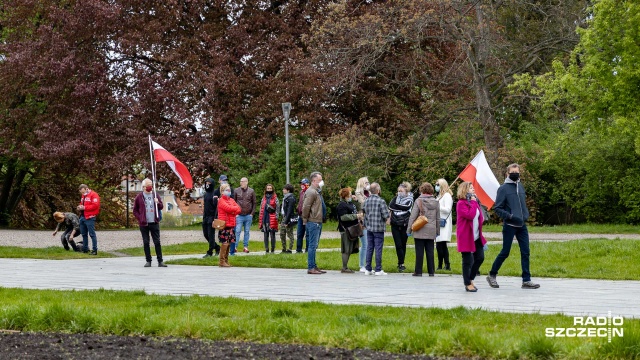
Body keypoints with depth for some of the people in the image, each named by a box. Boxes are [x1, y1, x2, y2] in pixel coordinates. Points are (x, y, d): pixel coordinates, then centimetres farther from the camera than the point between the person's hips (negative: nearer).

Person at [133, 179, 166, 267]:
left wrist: (158, 203, -8)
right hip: (144, 224, -1)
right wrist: (140, 218, -6)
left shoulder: (155, 195, 9)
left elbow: (161, 207, 13)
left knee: (157, 242, -1)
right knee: (146, 243, 3)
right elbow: (135, 210, 7)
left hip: (154, 223, 1)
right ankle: (148, 261, 10)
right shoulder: (139, 197, 3)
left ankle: (160, 261, 1)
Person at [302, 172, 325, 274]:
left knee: (314, 246, 13)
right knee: (312, 245, -8)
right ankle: (311, 268, -6)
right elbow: (306, 207, -20)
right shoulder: (311, 192, -13)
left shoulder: (315, 192, 19)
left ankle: (313, 266, 18)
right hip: (313, 222, -10)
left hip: (317, 222, 10)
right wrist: (306, 219, -11)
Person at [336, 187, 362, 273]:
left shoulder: (350, 203, 15)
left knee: (350, 249, 12)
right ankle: (344, 268, -1)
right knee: (346, 250, -6)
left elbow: (358, 209, 30)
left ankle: (345, 267, 18)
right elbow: (343, 217, -22)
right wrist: (355, 216, -19)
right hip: (346, 230, -9)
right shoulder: (342, 205, -13)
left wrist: (355, 201, 14)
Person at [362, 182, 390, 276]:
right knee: (378, 249, -1)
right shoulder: (381, 201, -14)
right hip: (379, 228, -5)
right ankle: (378, 270, 0)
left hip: (369, 227, 5)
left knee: (369, 248, 11)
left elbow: (363, 210, 15)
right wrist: (388, 215, 4)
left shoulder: (366, 200, 3)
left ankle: (368, 269, 13)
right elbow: (386, 215, -17)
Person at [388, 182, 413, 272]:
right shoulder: (396, 198, 11)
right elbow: (390, 206, -3)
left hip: (404, 225, -2)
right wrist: (395, 197, -9)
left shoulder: (409, 199, 1)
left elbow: (406, 207, -15)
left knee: (403, 245, 7)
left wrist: (396, 206, -7)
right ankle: (401, 264, -4)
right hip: (395, 225, 2)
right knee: (398, 245, -5)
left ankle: (400, 264, 17)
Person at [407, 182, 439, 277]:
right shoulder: (435, 202, 4)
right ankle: (431, 271, 9)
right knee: (430, 251, 8)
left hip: (420, 231, -3)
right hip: (431, 231, 3)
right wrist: (437, 231, 17)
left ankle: (418, 271, 2)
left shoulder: (419, 201, -8)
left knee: (419, 251, 0)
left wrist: (409, 229, -2)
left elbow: (413, 216, -8)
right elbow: (438, 218, 9)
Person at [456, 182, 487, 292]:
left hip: (476, 236, 8)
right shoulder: (461, 203, -12)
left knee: (480, 258, 8)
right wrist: (473, 202, -17)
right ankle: (468, 284, 7)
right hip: (466, 236, -8)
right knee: (468, 261, -2)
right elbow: (470, 215, -25)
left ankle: (470, 279, 25)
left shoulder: (475, 202, 15)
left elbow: (480, 217, 23)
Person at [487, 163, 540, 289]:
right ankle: (492, 275, 17)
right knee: (505, 253, 1)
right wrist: (510, 216, -20)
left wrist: (526, 215, 10)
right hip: (509, 226, -6)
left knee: (525, 252, 2)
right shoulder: (503, 188, -7)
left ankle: (526, 280, 5)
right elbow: (497, 208, -9)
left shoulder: (521, 187, 11)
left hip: (522, 226, 6)